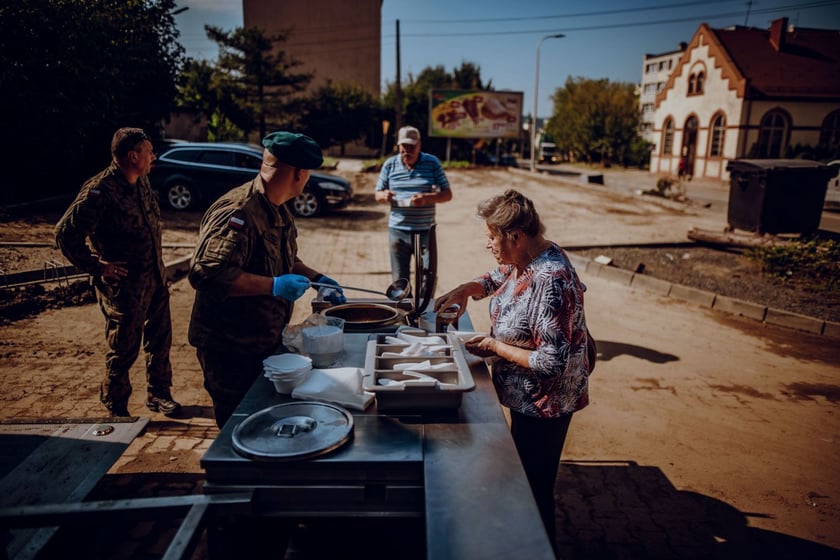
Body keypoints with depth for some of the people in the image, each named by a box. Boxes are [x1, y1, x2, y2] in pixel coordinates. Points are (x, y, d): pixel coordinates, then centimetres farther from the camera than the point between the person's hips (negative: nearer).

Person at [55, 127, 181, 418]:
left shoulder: (141, 182, 4)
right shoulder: (100, 191, -21)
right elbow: (65, 234, -21)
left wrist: (158, 266, 12)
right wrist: (98, 267, -17)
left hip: (155, 279, 8)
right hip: (125, 286, -8)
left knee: (160, 339, 18)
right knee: (124, 349, 7)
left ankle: (158, 393, 36)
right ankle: (115, 409, 27)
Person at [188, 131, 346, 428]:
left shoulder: (277, 210, 9)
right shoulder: (238, 212, -24)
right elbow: (205, 273, -33)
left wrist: (316, 278, 13)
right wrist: (273, 286, -32)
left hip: (267, 342, 9)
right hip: (230, 351, -9)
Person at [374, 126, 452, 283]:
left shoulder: (432, 163, 1)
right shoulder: (390, 164, 6)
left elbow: (447, 194, 0)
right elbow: (377, 194, 11)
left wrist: (427, 198, -19)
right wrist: (384, 196, -14)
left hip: (425, 231, -1)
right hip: (398, 231, 2)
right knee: (399, 280, 7)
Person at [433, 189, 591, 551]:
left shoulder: (550, 281, -32)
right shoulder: (522, 259, -5)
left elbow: (551, 362, -31)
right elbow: (496, 279, 17)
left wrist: (495, 347, -21)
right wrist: (465, 289, -2)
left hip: (543, 405, -10)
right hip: (526, 398, 10)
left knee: (535, 486, 10)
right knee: (524, 475, 27)